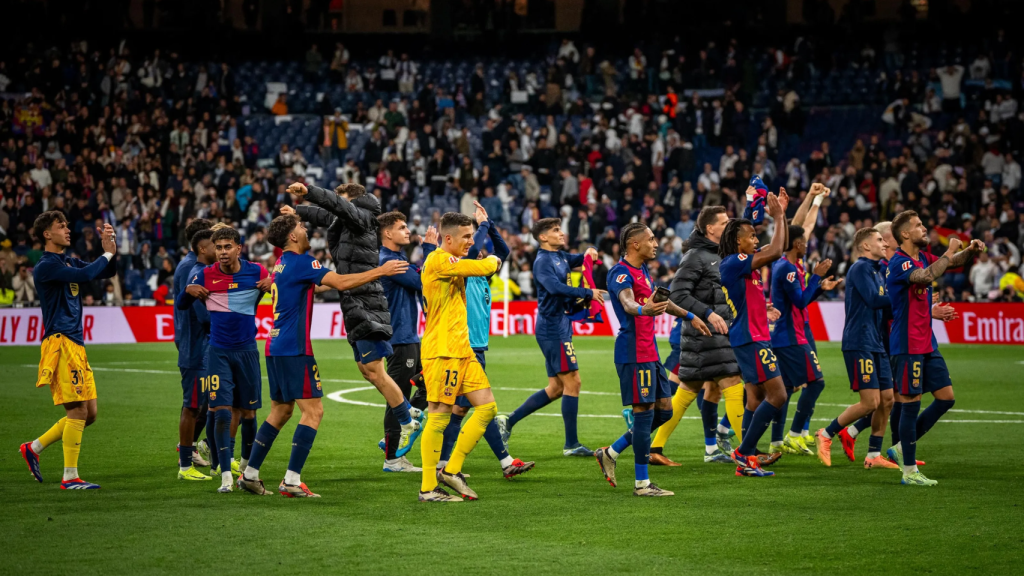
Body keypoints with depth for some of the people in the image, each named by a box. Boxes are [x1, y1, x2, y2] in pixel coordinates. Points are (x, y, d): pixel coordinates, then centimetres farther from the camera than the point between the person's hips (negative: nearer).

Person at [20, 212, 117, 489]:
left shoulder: (69, 262, 18)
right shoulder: (46, 266, -10)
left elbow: (108, 272, 21)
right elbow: (84, 275, -23)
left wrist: (109, 250, 3)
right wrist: (107, 254, -9)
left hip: (76, 345, 9)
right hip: (59, 343, -9)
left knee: (88, 414, 8)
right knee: (78, 411, -10)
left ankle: (34, 448, 20)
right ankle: (70, 477, -3)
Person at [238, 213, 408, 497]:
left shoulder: (283, 263, 16)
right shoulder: (300, 262, -11)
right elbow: (340, 283, -20)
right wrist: (380, 271, -17)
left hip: (275, 347, 9)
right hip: (294, 349, -9)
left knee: (280, 410, 16)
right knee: (313, 410, -8)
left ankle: (249, 474, 17)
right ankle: (291, 481, -13)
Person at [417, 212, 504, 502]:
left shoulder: (452, 264, 20)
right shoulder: (438, 261, -12)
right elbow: (483, 267, -14)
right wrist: (493, 261, 6)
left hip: (462, 349, 10)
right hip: (442, 350, -10)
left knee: (487, 407, 5)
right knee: (439, 416, -7)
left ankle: (451, 471, 10)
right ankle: (428, 488, -3)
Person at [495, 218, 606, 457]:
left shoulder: (560, 257, 14)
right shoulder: (543, 261, -12)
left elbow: (577, 260, 35)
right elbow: (555, 287, -29)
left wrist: (588, 253, 11)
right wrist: (588, 293, -28)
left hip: (559, 327, 10)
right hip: (553, 328, -10)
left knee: (556, 388, 12)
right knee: (572, 382, -7)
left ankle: (508, 421, 16)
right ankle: (571, 444, -3)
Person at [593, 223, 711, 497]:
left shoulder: (642, 270, 17)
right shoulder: (621, 273, -13)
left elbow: (660, 300, 34)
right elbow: (627, 301, -34)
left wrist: (690, 316, 43)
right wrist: (642, 309, -56)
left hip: (650, 352, 10)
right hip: (634, 353, -10)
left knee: (663, 410, 11)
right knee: (644, 411, -8)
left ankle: (611, 453, 20)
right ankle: (642, 483, -2)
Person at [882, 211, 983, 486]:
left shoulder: (922, 257, 12)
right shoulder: (899, 262, -15)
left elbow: (953, 262, 25)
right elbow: (926, 277, -34)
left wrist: (970, 250, 3)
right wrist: (949, 252, -22)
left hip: (928, 344, 9)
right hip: (907, 346, -9)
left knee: (946, 398, 8)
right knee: (911, 403, -4)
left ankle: (903, 447, 18)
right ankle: (909, 471, 4)